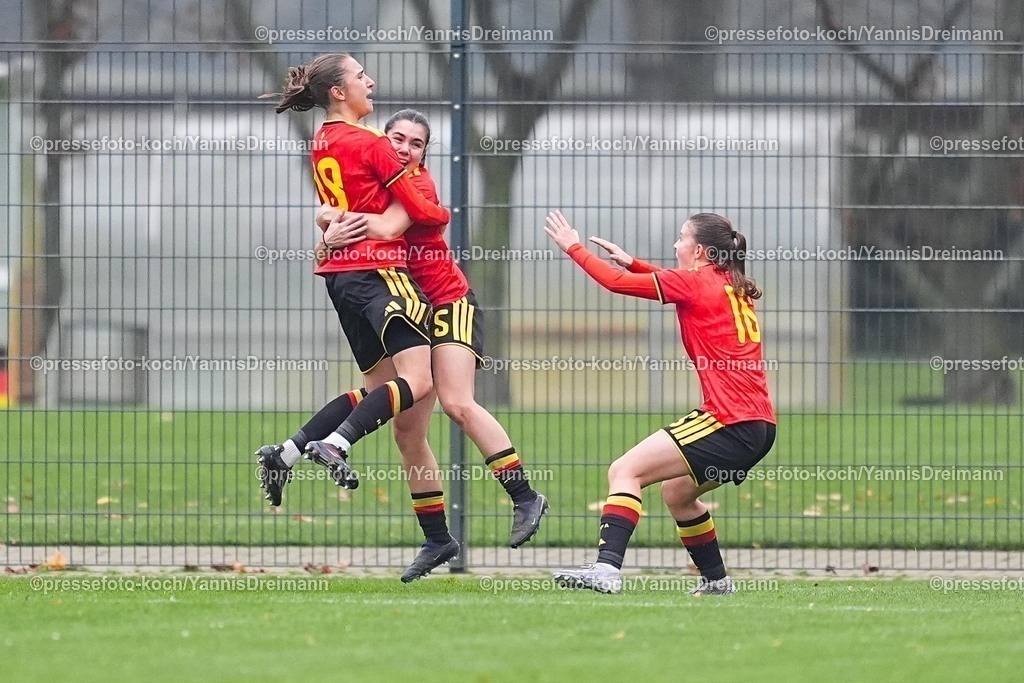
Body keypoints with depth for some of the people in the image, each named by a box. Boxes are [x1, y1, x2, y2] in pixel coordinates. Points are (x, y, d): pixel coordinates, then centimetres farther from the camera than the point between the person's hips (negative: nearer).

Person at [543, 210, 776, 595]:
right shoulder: (733, 288, 18)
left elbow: (616, 282, -1)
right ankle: (715, 579, 31)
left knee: (625, 471, -12)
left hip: (730, 422, -9)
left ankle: (607, 567, -27)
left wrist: (573, 247, 12)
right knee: (676, 491, 28)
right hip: (758, 424, 9)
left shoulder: (696, 282, -5)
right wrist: (633, 262, 32)